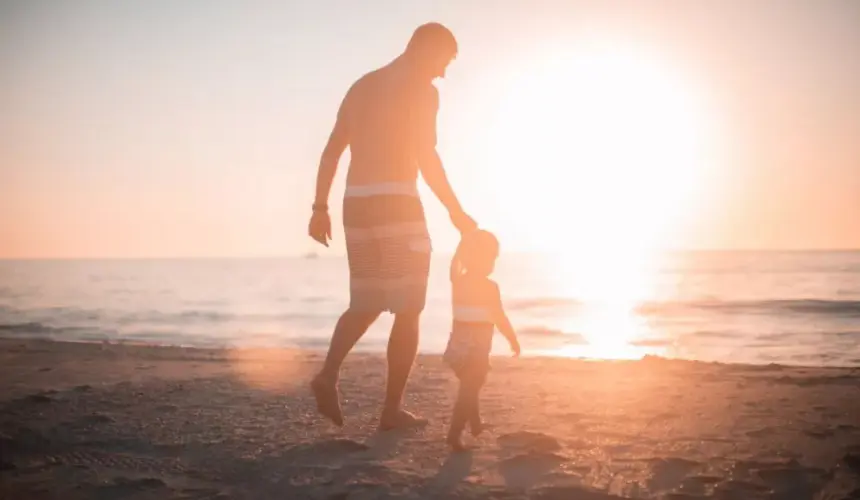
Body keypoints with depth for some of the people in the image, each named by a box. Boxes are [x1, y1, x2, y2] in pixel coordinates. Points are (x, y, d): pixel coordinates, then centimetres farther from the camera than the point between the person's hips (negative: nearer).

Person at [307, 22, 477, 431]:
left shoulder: (361, 86, 19)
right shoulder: (421, 89, -3)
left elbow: (331, 152, 16)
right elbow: (425, 156, -14)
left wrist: (320, 208, 17)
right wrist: (456, 211, -8)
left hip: (357, 204, 7)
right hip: (396, 204, -7)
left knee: (365, 305, 17)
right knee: (407, 311, 3)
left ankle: (328, 374, -6)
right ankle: (392, 409, 3)